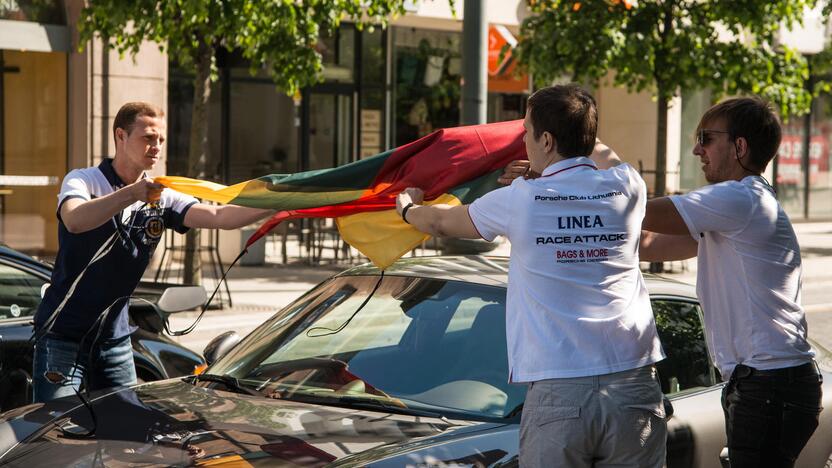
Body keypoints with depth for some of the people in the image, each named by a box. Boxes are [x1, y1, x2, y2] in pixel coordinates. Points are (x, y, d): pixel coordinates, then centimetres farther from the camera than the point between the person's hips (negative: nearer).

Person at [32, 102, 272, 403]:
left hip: (114, 339, 5)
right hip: (63, 335, -5)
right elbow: (75, 221, -30)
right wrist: (133, 193, -43)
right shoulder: (83, 182, -7)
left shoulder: (160, 198, 6)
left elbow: (219, 216, -8)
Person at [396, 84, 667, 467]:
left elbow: (441, 223, 19)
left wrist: (407, 207, 41)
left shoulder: (519, 200, 0)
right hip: (631, 384, 2)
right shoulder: (627, 188, 5)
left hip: (556, 395, -2)